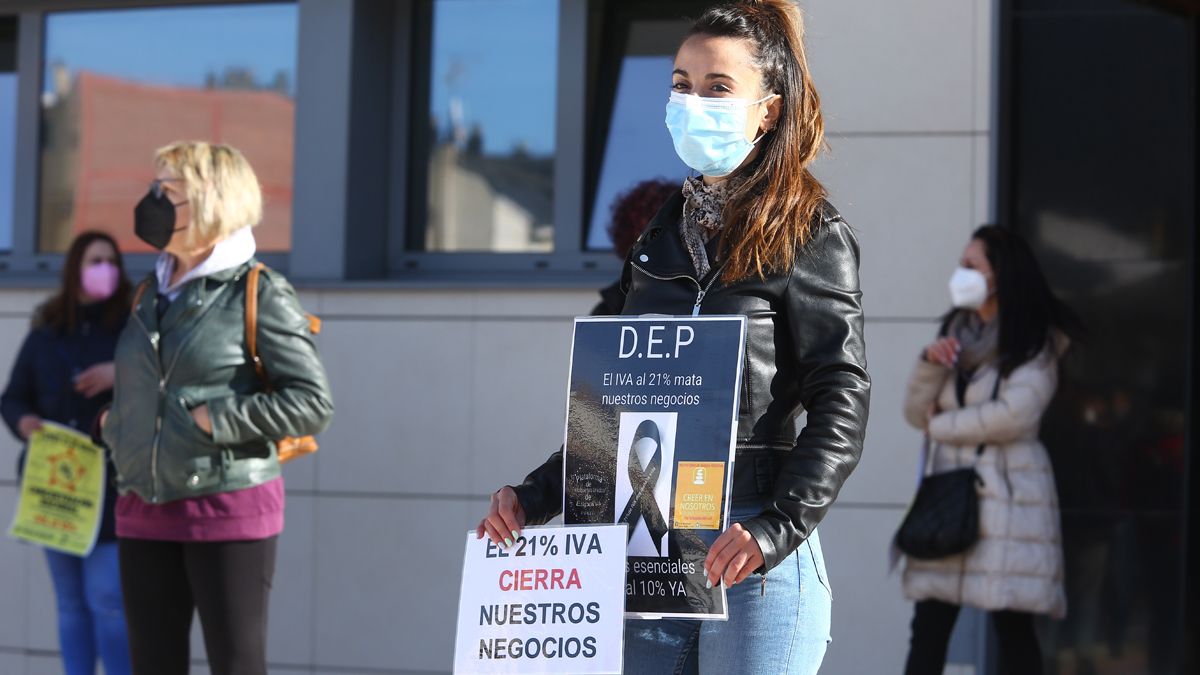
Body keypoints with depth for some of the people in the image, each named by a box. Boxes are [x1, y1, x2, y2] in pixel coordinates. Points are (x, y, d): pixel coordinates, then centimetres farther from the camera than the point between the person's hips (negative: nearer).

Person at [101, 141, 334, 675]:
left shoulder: (260, 294, -6)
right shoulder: (150, 295, 13)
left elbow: (311, 404, -10)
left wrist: (215, 420, -15)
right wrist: (116, 432, 7)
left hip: (229, 508, -6)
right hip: (145, 512, 6)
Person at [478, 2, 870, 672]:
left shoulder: (812, 236, -3)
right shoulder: (664, 234, 16)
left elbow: (841, 406, -11)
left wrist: (777, 528, -22)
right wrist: (536, 496, 11)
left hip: (755, 562, -6)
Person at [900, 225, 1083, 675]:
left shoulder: (1035, 342, -2)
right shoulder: (960, 334, 15)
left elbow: (1015, 415, -15)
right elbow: (916, 413, 13)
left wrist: (941, 427, -4)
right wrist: (930, 364, -5)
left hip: (1007, 490, -6)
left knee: (1012, 623, -5)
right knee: (929, 624, 0)